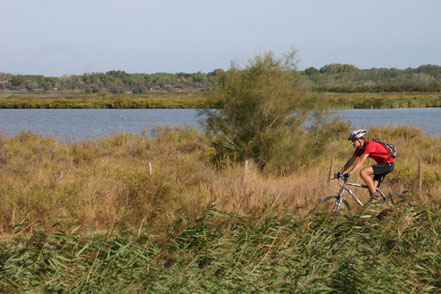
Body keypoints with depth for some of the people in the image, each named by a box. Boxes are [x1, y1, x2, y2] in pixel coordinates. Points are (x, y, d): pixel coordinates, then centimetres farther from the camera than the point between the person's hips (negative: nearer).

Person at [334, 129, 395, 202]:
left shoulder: (369, 144, -23)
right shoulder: (359, 148, 3)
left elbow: (361, 161, -30)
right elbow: (351, 161, 7)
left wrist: (349, 173, -35)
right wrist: (340, 172, -1)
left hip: (388, 164, -9)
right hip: (382, 164, 9)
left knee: (363, 172, -23)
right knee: (371, 190, 4)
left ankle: (375, 196, -16)